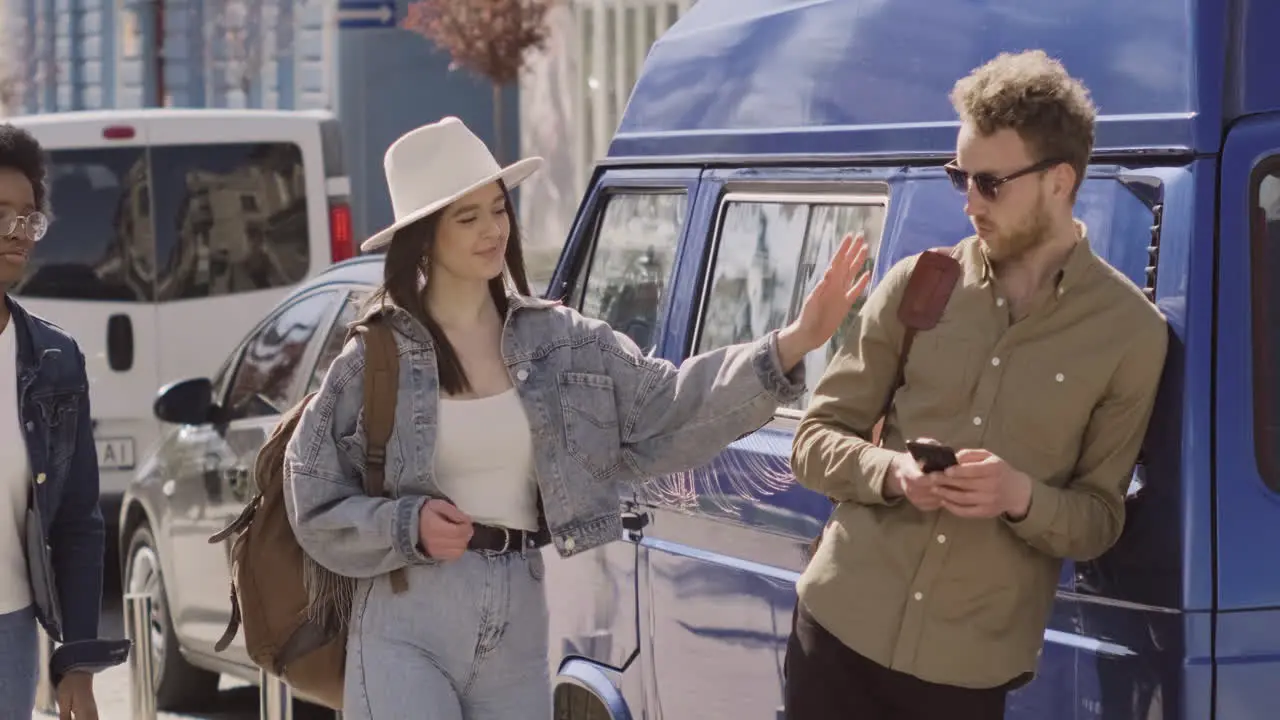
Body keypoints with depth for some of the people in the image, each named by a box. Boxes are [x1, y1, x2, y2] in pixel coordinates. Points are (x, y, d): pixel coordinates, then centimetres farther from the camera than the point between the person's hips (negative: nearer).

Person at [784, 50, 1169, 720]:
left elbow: (1101, 520, 0)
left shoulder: (1130, 332, -3)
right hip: (841, 628, 2)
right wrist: (892, 473, -14)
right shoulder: (916, 283, 2)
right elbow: (815, 439, 6)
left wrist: (1022, 498, -20)